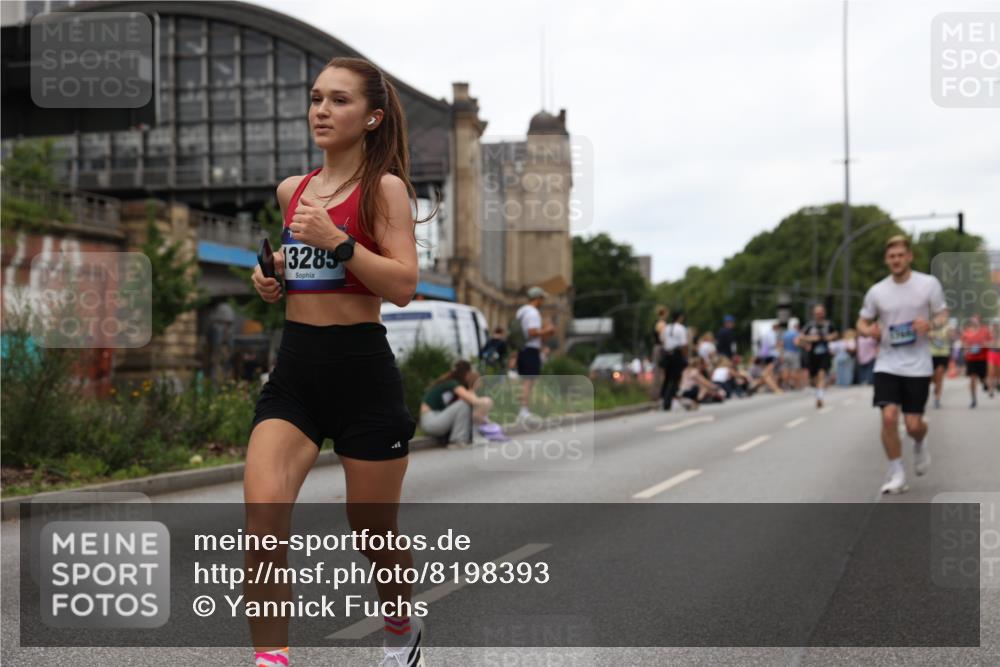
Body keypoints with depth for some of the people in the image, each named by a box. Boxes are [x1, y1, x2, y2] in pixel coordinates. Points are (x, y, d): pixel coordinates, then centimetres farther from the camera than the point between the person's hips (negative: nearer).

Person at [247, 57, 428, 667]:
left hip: (362, 370, -5)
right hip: (294, 368, 5)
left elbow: (404, 286, -14)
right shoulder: (291, 190, 11)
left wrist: (338, 240, -24)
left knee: (374, 531, 9)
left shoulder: (385, 187, -5)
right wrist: (271, 280, 7)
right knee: (262, 513, -15)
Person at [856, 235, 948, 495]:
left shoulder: (929, 284, -4)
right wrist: (869, 331, -13)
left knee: (913, 424, -1)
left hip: (918, 366, -1)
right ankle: (896, 474, 3)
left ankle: (920, 444, 37)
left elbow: (943, 316, 3)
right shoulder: (876, 291, 1)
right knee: (889, 417, -13)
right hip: (887, 364, 1)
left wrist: (930, 324, -20)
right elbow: (862, 321, 11)